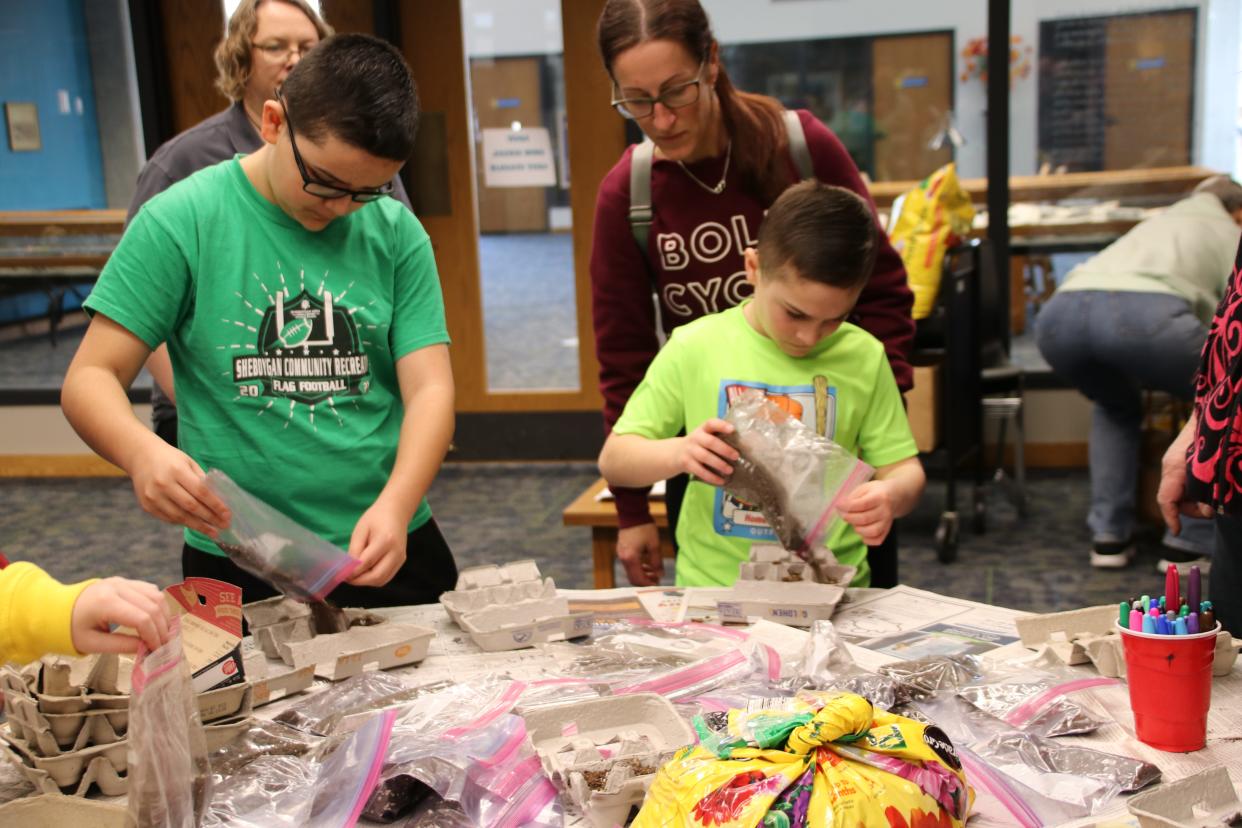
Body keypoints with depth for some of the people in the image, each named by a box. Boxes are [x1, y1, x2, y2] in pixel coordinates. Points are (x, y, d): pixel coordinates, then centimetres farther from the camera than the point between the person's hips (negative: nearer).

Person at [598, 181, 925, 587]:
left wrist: (891, 494, -16)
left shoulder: (864, 357, 0)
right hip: (712, 588, -3)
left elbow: (903, 468, 8)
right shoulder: (695, 347, -2)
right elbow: (613, 460, 1)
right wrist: (679, 453, -20)